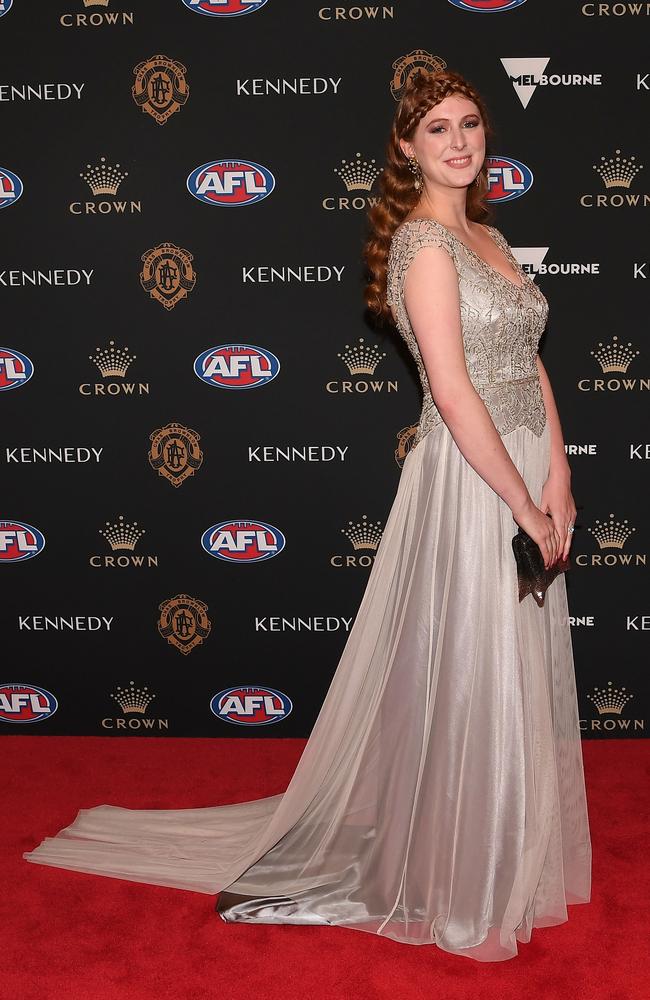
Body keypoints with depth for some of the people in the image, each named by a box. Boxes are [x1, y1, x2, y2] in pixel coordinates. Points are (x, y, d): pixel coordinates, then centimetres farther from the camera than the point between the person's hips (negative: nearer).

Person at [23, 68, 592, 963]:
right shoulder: (423, 244, -14)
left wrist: (557, 474, -1)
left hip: (523, 472, 9)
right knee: (470, 681, 3)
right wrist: (525, 505, -17)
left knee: (520, 679, 18)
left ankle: (508, 852, 37)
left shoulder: (488, 236, 14)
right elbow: (454, 393, -21)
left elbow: (530, 364, 12)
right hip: (470, 482, -9)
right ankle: (461, 889, 23)